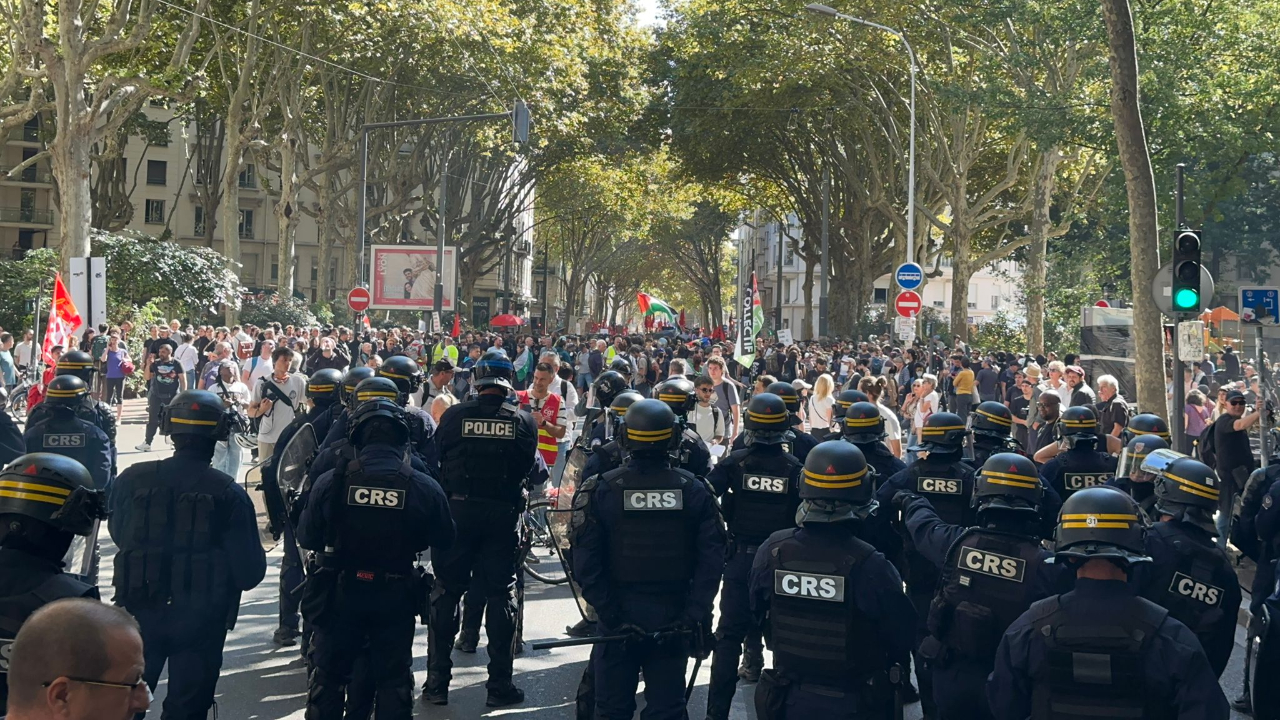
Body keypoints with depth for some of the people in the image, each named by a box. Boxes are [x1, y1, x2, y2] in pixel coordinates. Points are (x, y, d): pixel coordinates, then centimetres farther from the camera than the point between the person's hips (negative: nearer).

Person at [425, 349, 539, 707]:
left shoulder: (454, 416, -7)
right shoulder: (524, 421, -4)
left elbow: (436, 460, 1)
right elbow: (530, 467, 3)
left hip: (457, 511, 0)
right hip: (504, 515, 0)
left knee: (446, 594, 9)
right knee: (501, 596, 8)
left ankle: (437, 681, 11)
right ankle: (500, 684, 10)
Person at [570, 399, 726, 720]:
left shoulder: (601, 490, -9)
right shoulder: (695, 491, -5)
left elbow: (586, 564, -14)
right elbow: (711, 561, -11)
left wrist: (610, 615, -11)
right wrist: (695, 616, -10)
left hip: (618, 619, -1)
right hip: (673, 618, 1)